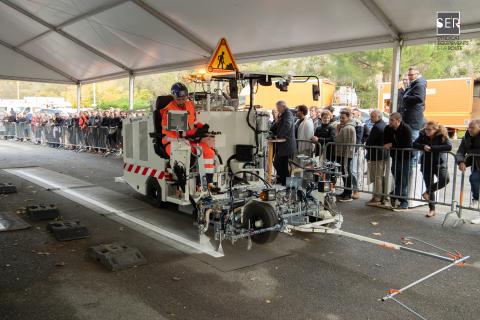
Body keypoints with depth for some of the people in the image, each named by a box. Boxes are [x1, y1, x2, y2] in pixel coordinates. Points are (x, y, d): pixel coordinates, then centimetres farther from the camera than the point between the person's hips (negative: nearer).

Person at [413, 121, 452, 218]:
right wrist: (423, 146, -30)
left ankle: (428, 192, -1)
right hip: (426, 164, 2)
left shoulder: (442, 136, -13)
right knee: (429, 185, 5)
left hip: (439, 163, -2)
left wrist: (432, 148, -30)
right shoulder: (423, 135, -4)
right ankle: (432, 209, 18)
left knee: (445, 180, -27)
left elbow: (449, 146, -28)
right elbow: (414, 144, -11)